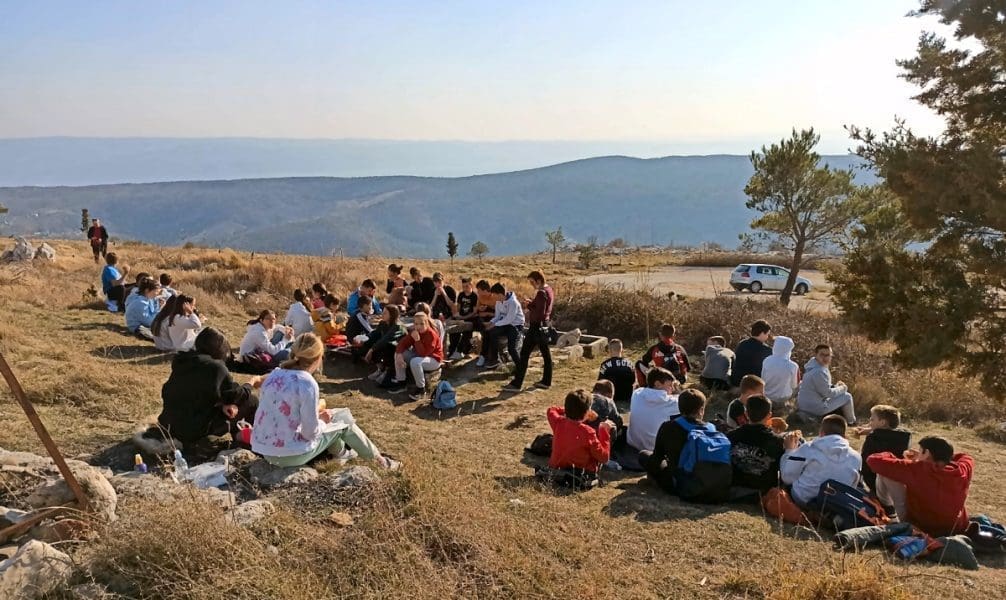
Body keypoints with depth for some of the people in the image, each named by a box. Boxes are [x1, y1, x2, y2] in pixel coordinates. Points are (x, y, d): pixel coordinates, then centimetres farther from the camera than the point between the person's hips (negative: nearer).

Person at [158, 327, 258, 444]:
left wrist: (223, 404, 1)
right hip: (194, 431, -7)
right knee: (251, 401, 5)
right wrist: (251, 384, 18)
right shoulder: (215, 367, -16)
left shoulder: (182, 361, 3)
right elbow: (236, 395, -4)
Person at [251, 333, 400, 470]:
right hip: (290, 455, -7)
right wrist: (322, 421, 4)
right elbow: (311, 432, -18)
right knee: (343, 421, 14)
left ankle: (340, 451, 46)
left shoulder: (274, 375, 2)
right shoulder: (307, 384, -19)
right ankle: (377, 458, 32)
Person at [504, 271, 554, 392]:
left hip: (537, 326, -10)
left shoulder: (541, 293, -21)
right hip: (545, 325, 10)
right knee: (545, 352, 13)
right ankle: (546, 381, 20)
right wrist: (531, 303, 5)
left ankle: (517, 384, -3)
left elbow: (539, 313, -25)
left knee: (524, 354, -5)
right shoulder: (549, 289, 9)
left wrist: (529, 306, -13)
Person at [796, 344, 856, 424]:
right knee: (847, 397, 3)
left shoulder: (813, 367, 5)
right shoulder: (819, 372, -25)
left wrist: (835, 386, 5)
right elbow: (827, 393, -19)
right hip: (815, 408, -10)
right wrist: (842, 389, -3)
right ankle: (851, 421, 24)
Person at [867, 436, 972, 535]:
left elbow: (874, 460, -19)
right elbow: (966, 457, 12)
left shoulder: (916, 469, -27)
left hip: (917, 529, -4)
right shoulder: (963, 471, -15)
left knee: (883, 471, -7)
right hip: (956, 530, 4)